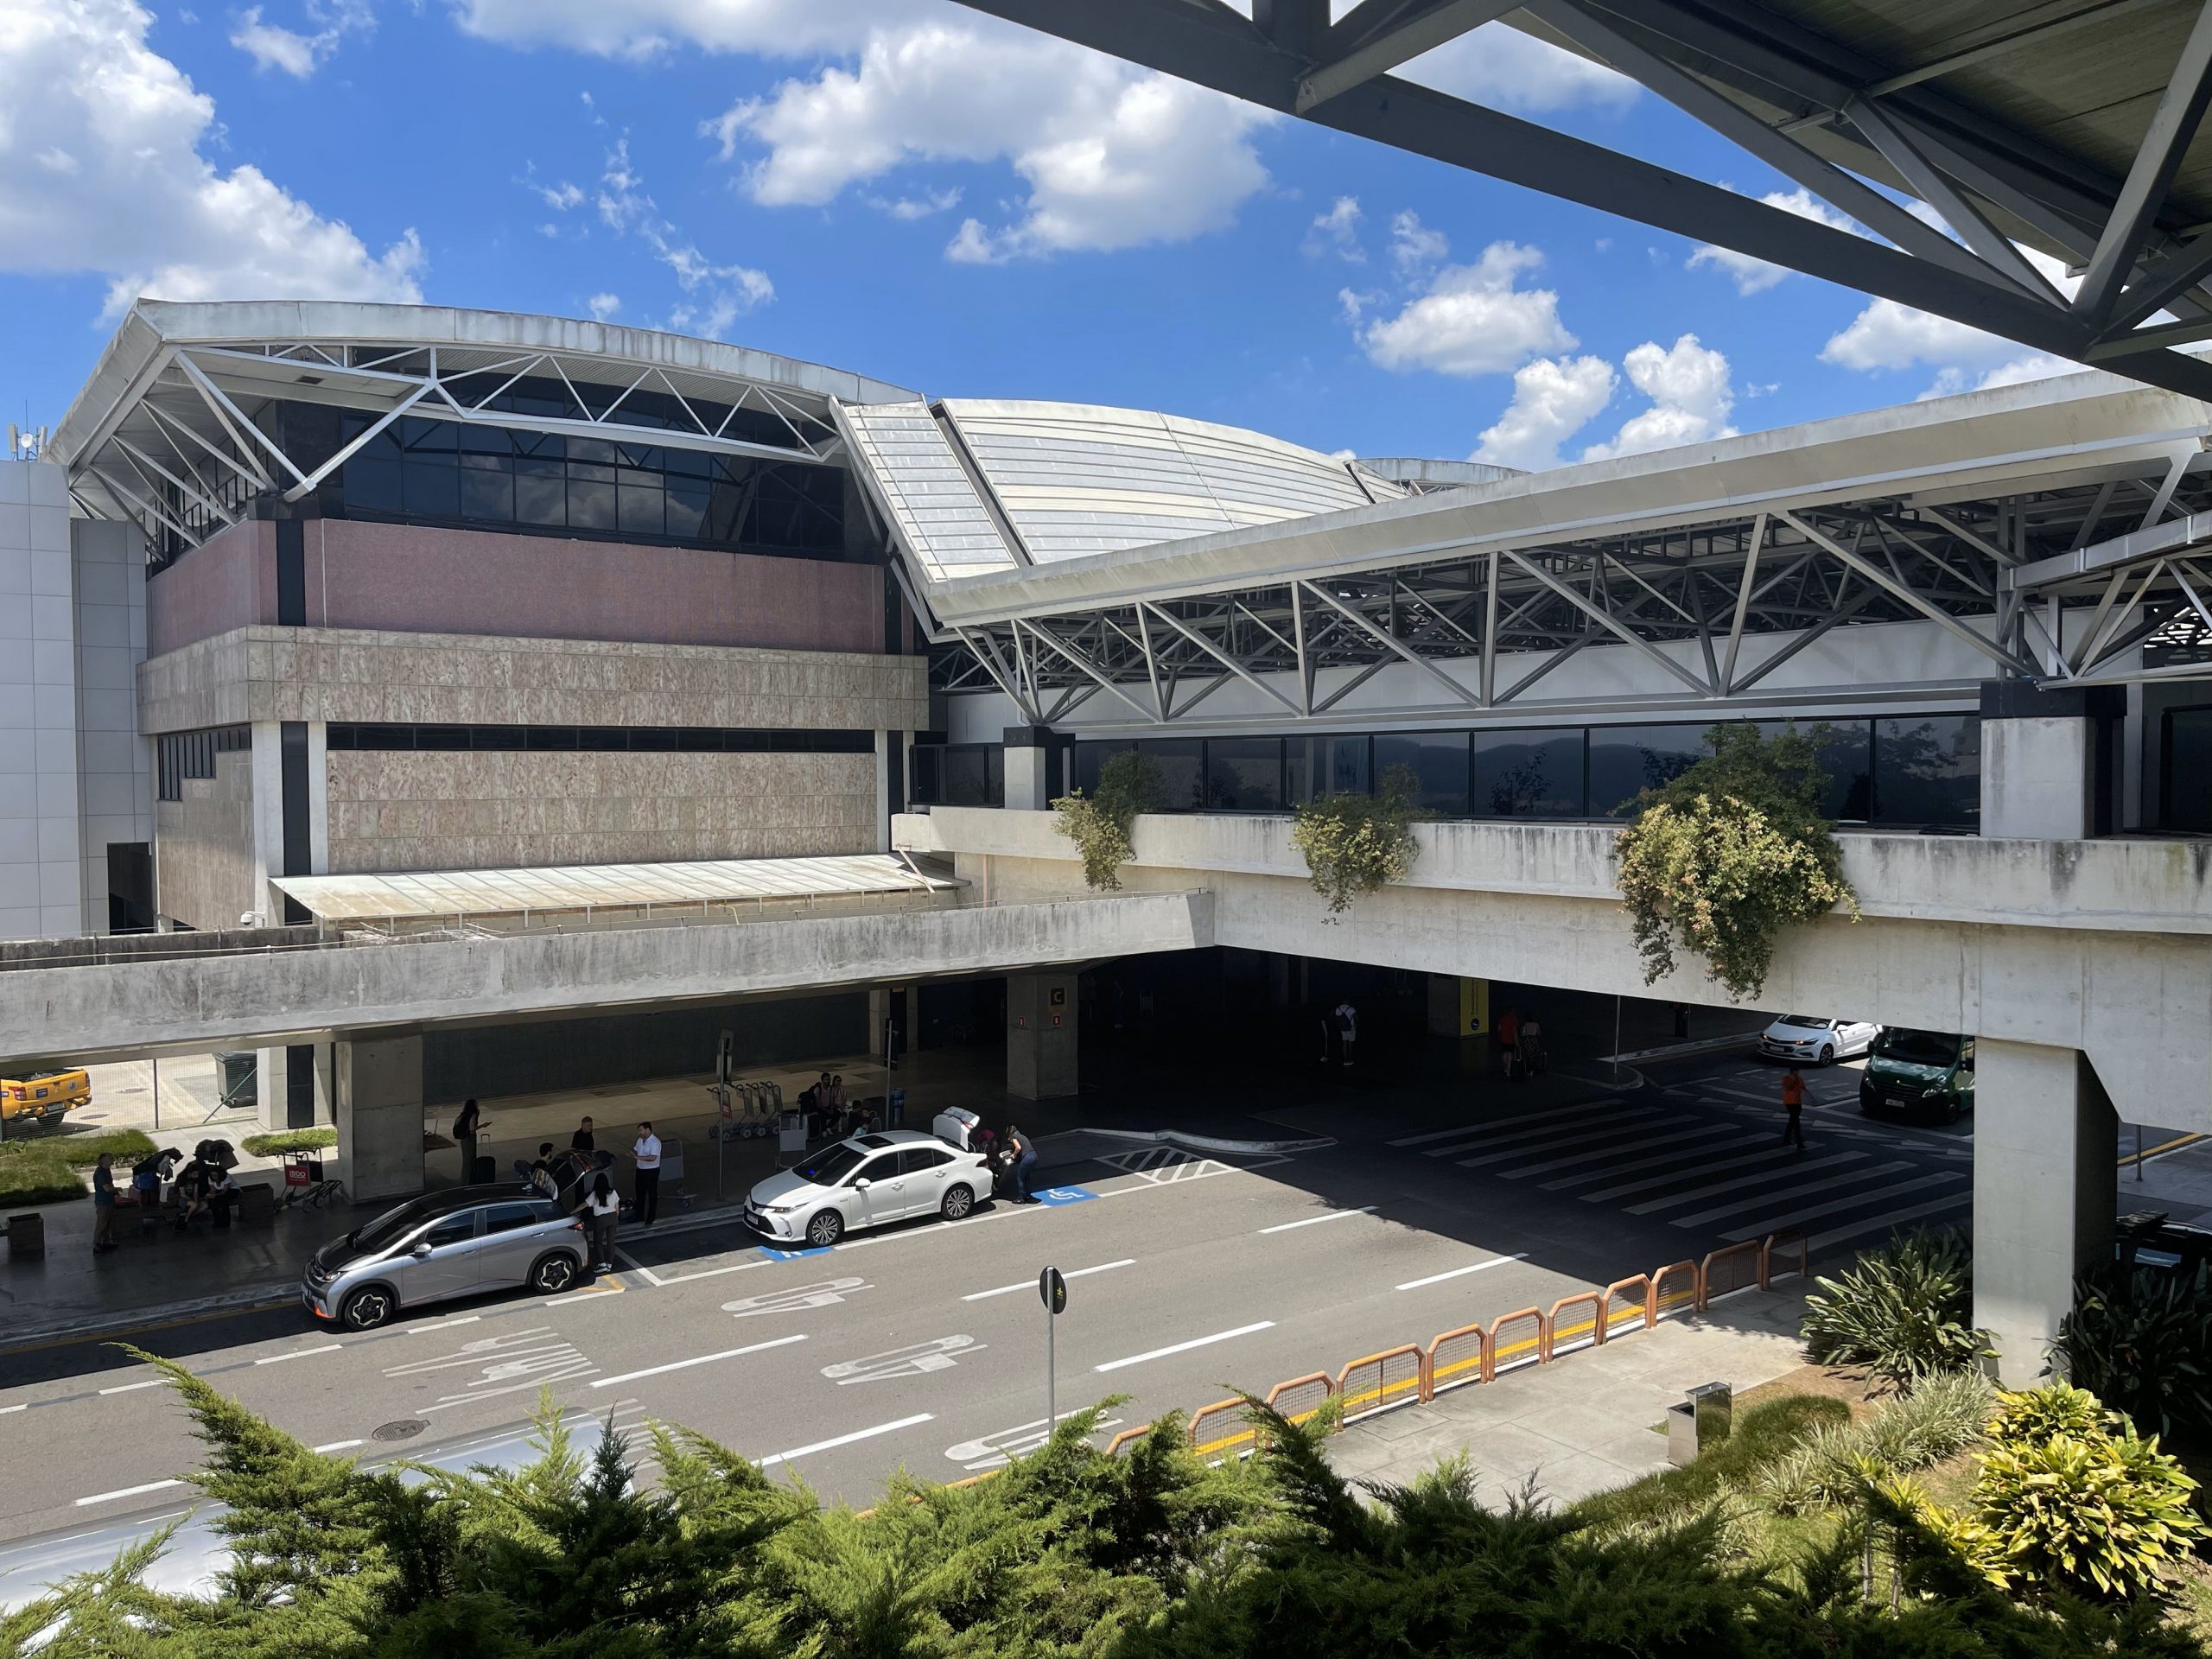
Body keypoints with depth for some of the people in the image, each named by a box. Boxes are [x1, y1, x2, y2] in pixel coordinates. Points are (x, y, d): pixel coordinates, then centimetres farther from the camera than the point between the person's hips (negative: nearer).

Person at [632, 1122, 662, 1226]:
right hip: (640, 1170, 8)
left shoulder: (655, 1142, -21)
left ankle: (650, 1220, 16)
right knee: (640, 1194, 17)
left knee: (652, 1195, 6)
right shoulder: (640, 1140, 5)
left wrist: (638, 1157, -31)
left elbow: (653, 1158, -32)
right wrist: (632, 1152, -5)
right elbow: (635, 1150, 19)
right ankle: (640, 1218, 30)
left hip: (652, 1171, -8)